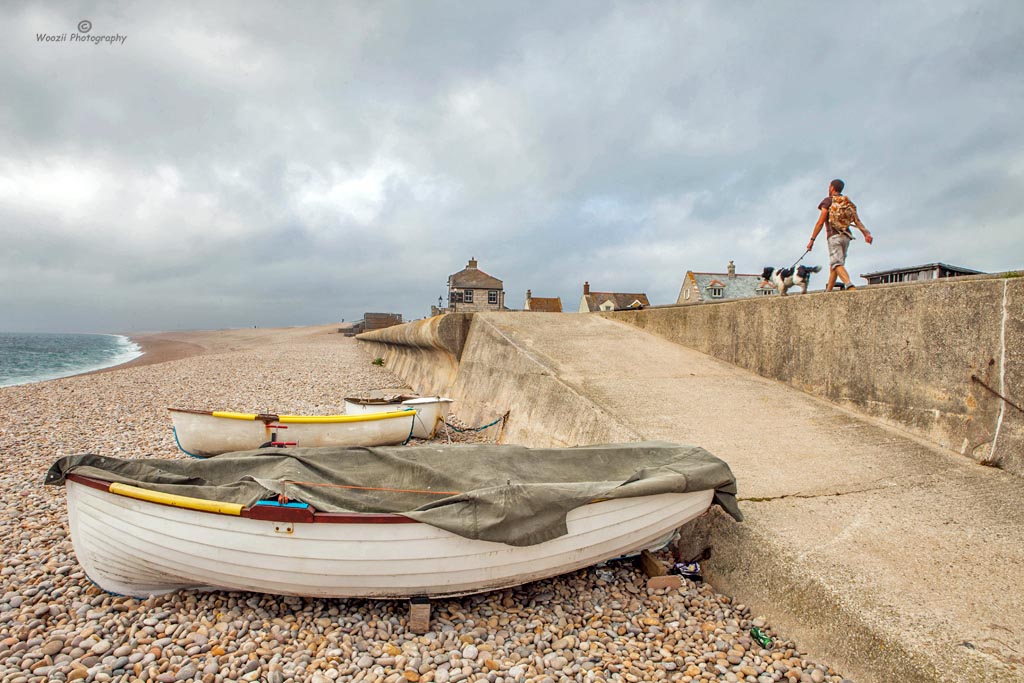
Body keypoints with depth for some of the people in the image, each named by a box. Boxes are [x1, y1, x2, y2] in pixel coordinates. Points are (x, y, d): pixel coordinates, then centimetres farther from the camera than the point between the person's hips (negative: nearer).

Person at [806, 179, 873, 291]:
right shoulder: (849, 203, 19)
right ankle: (828, 291, 18)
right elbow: (857, 220, 3)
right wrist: (866, 233, -8)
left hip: (834, 236, -6)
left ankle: (850, 286, -38)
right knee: (834, 264, 14)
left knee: (837, 264, -17)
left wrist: (812, 240, -5)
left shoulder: (828, 201, 2)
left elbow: (820, 222, -6)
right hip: (846, 236, 6)